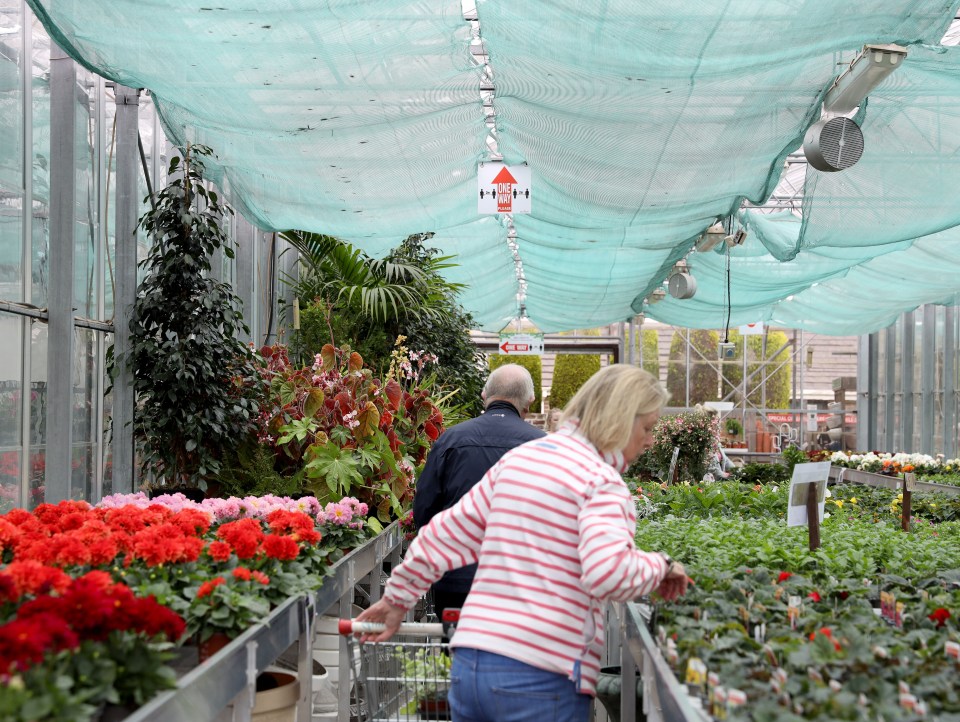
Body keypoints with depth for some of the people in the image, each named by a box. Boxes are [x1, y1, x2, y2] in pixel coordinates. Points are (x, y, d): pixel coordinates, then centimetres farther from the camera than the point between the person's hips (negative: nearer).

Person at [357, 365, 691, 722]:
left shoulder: (518, 458, 12)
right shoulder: (602, 481, -8)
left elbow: (447, 535, 16)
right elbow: (609, 574, -24)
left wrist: (398, 597, 26)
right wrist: (661, 566, -5)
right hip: (542, 677, -6)